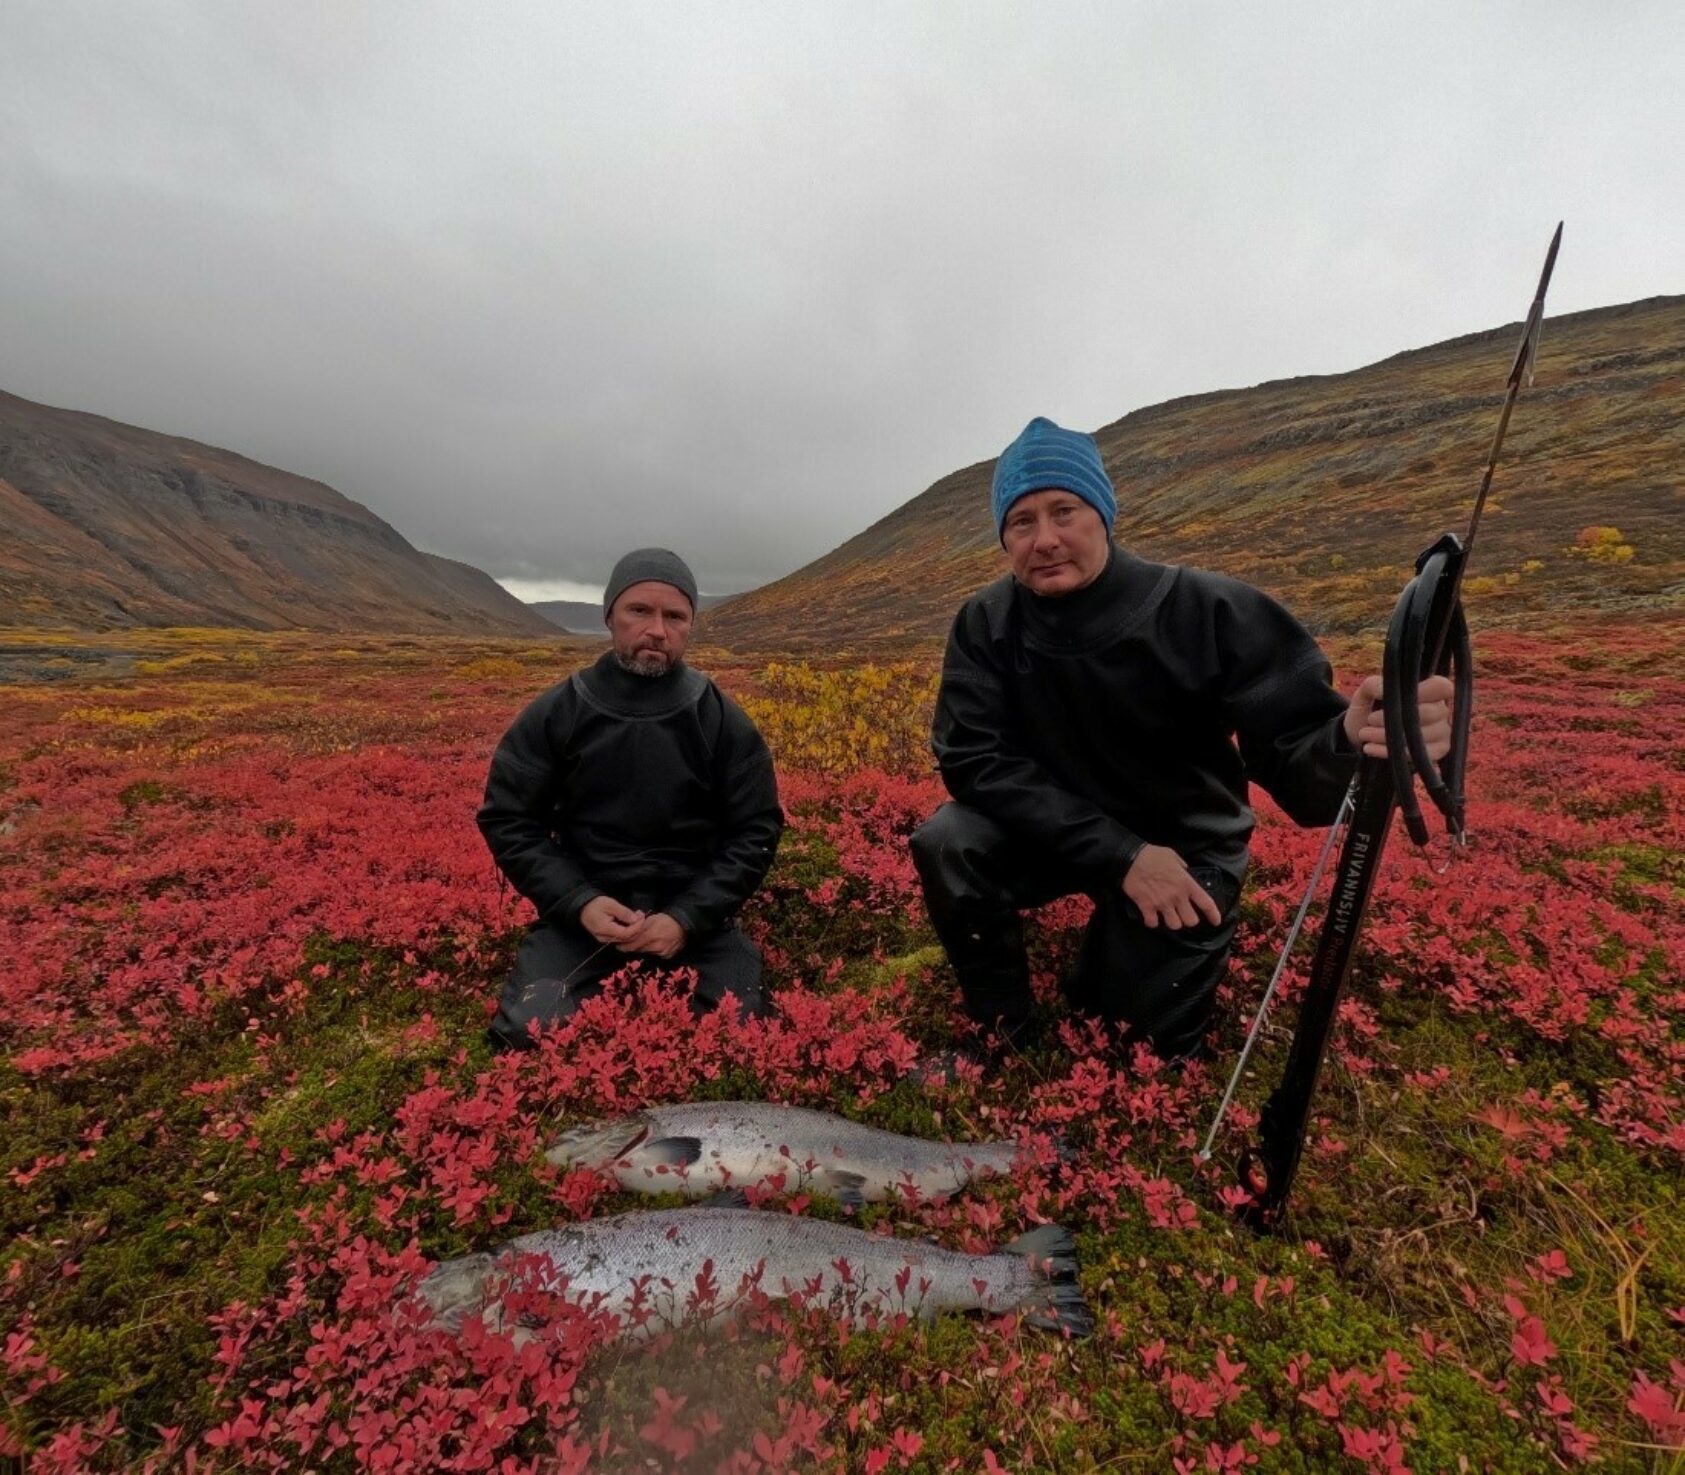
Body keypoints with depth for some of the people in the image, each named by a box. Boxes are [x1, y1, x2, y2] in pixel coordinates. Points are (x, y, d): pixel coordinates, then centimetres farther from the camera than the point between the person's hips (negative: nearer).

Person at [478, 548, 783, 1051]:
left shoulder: (724, 722, -3)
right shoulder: (555, 714, -2)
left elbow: (757, 832, -2)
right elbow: (507, 820, 1)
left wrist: (688, 918, -14)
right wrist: (578, 902, -13)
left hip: (693, 917, 0)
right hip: (583, 913, 0)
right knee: (527, 1034, -21)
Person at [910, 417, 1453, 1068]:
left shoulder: (1211, 612, -21)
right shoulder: (986, 624, -15)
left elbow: (1297, 755, -23)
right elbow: (972, 758, -21)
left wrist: (1350, 740, -50)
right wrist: (1119, 853, -28)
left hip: (1182, 849, -1)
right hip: (1058, 835, 2)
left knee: (1142, 1044, -6)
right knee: (945, 843, -25)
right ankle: (1003, 1026, 0)